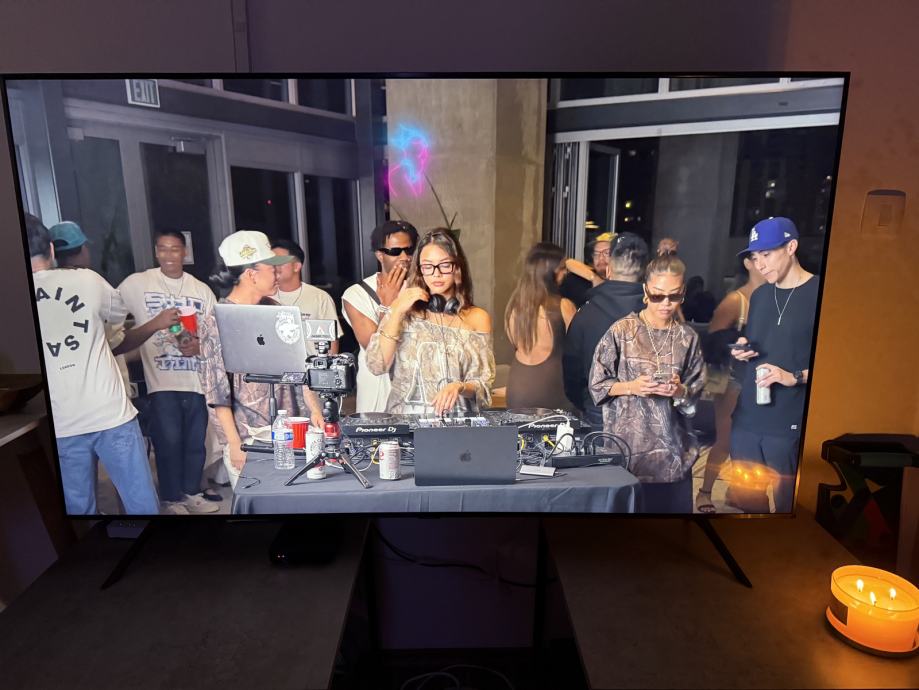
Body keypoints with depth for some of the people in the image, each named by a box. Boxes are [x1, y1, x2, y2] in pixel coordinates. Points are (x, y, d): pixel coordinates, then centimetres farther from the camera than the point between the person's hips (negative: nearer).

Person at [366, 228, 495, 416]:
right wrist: (397, 312, -9)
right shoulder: (404, 308, 5)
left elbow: (484, 386, 4)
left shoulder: (478, 318, 3)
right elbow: (376, 365, -4)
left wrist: (460, 387, -15)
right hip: (405, 419, 0)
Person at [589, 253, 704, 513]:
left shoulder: (688, 338, 2)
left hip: (672, 447, 3)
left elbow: (694, 393, 7)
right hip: (628, 445, -2)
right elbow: (597, 384, -2)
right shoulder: (622, 331, -6)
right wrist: (631, 387, -17)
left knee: (673, 505, 9)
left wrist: (680, 391, -14)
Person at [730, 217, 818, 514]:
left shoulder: (821, 293, -7)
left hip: (790, 424, -6)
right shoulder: (759, 295, 15)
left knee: (786, 504, 3)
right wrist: (742, 351, 3)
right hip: (746, 419, 6)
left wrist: (796, 377, -20)